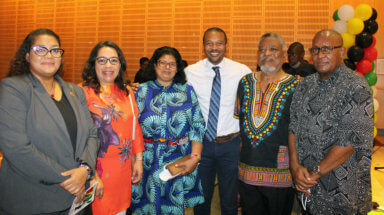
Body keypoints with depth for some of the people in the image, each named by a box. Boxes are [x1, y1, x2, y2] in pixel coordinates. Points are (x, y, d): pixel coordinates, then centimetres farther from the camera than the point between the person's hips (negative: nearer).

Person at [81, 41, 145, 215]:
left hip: (124, 168, 5)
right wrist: (91, 174, -16)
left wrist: (138, 159, 9)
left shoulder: (127, 92, 7)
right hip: (96, 169, -5)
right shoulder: (83, 92, -10)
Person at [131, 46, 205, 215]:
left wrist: (195, 157, -11)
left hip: (180, 160, 0)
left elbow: (198, 126, -1)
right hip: (149, 161, 0)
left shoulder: (187, 91, 2)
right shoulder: (142, 91, 2)